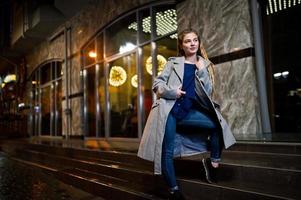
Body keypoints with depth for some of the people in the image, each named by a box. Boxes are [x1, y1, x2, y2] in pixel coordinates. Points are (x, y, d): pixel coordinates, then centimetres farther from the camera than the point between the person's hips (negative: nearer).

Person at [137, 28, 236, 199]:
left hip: (188, 111, 3)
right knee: (167, 151, -6)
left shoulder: (204, 65, 13)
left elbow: (208, 92, 4)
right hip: (168, 110, -2)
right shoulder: (173, 62, 8)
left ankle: (213, 162, 9)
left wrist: (202, 71, -6)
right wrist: (172, 92, -14)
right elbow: (157, 84, 3)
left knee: (218, 123, -11)